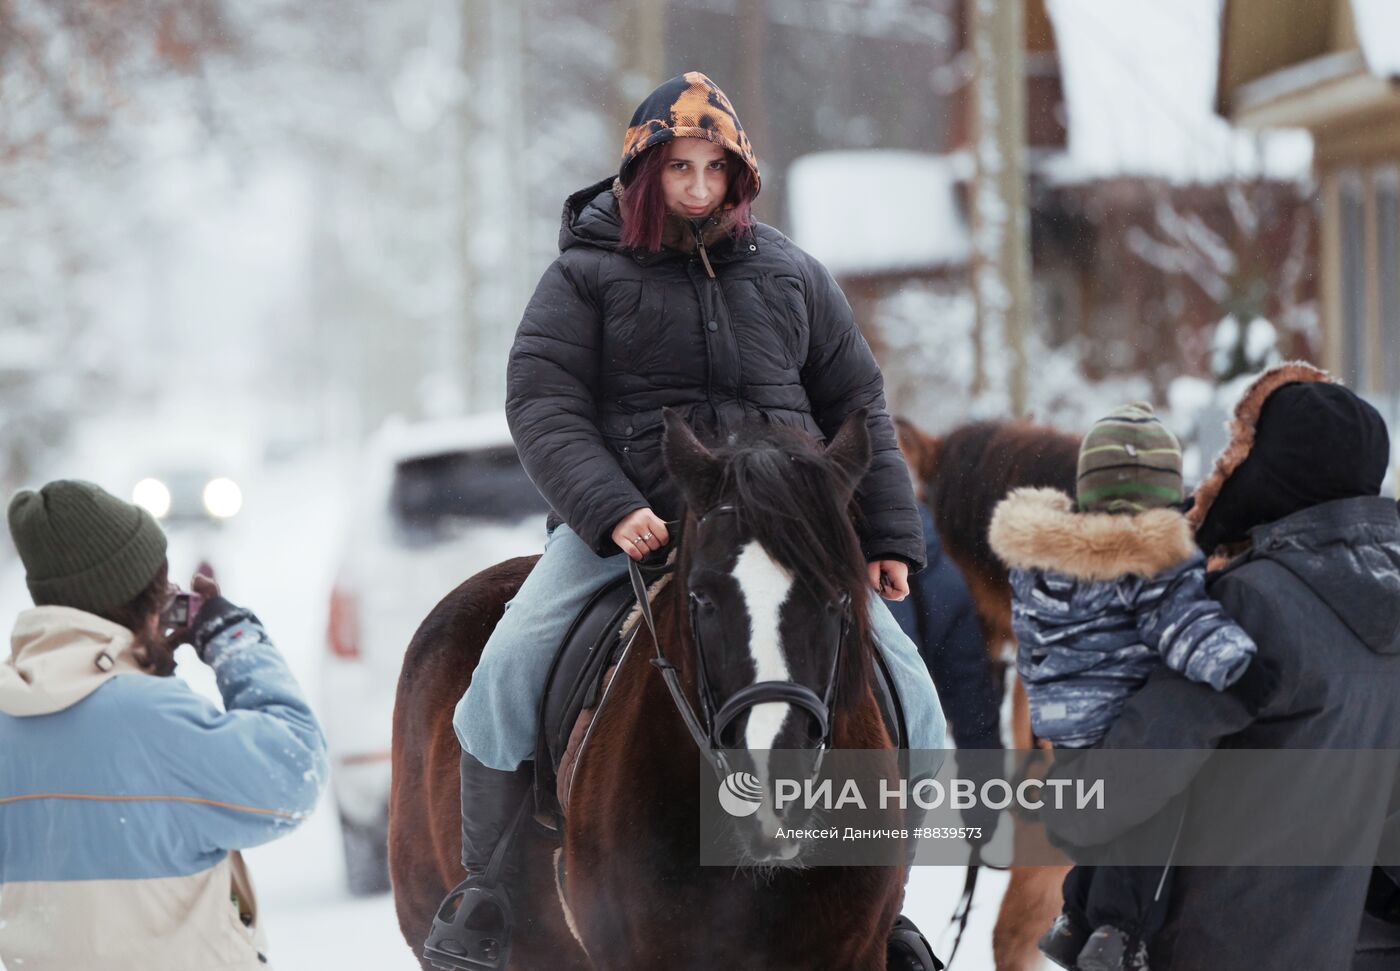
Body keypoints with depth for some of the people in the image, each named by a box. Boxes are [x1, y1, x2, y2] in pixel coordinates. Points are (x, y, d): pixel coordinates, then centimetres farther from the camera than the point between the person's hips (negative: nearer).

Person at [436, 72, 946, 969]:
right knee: (508, 672, -21)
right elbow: (544, 406, -7)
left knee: (906, 685, -8)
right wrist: (612, 511, -22)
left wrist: (890, 537, 7)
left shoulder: (793, 278, 11)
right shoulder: (587, 276, 1)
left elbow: (857, 409, 16)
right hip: (622, 520, -2)